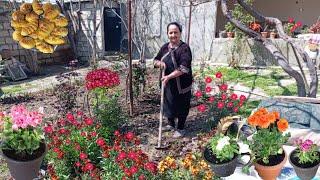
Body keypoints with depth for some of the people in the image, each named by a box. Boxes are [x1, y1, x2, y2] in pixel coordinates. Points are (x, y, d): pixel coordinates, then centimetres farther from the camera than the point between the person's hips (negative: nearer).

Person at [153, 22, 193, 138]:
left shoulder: (184, 48, -16)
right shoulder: (165, 47, 5)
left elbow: (183, 68, -24)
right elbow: (155, 60, 12)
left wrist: (169, 76, -32)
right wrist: (159, 63, -12)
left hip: (181, 84, -6)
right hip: (167, 84, 6)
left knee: (181, 106, 8)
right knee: (168, 104, 19)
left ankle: (180, 129, 27)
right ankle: (171, 124, 42)